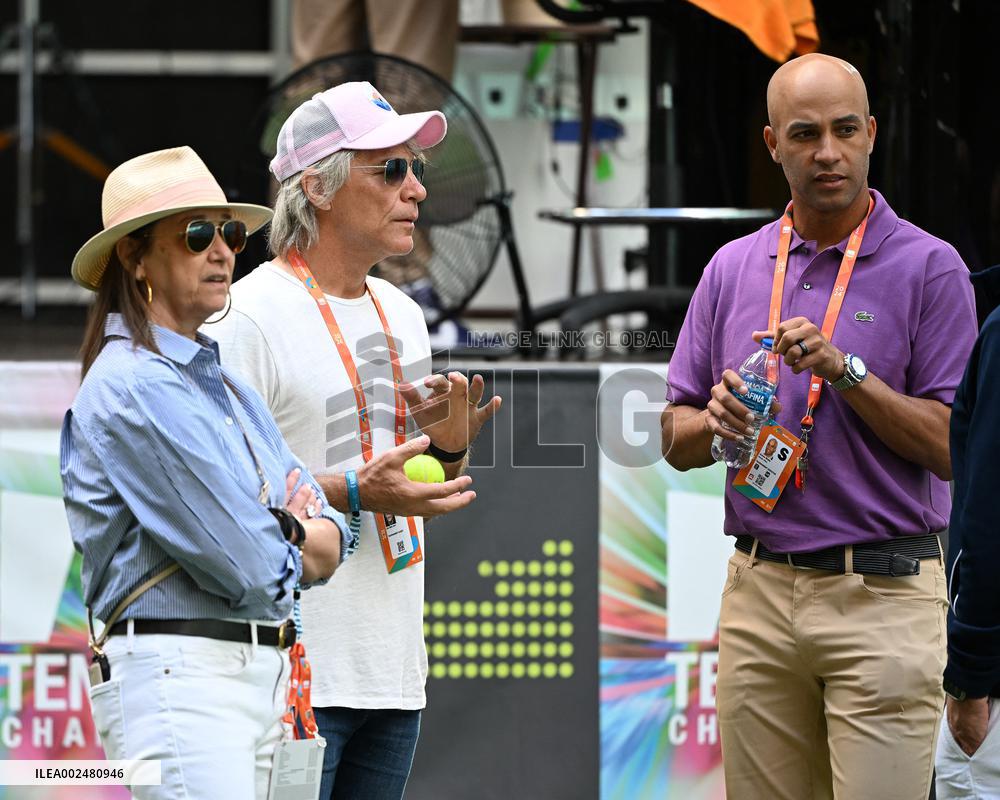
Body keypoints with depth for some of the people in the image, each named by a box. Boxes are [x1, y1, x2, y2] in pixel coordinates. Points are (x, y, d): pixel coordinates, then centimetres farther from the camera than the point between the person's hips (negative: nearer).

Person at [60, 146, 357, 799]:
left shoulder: (228, 387, 21)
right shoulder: (132, 385, -10)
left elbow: (333, 544, 16)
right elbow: (246, 568, -15)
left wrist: (289, 533, -6)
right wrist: (287, 549, 7)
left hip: (261, 672, 9)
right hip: (176, 672, -9)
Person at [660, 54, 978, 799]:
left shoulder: (928, 267, -2)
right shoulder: (732, 269, 12)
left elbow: (951, 447, -7)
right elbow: (676, 441, 14)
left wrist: (845, 372, -17)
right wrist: (715, 421, -9)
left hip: (883, 594, -4)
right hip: (759, 593, 4)